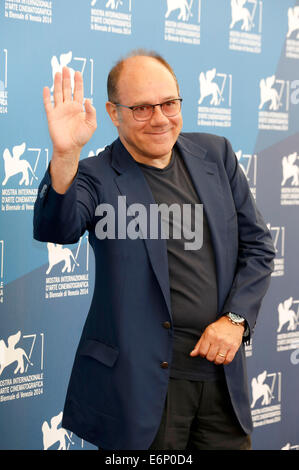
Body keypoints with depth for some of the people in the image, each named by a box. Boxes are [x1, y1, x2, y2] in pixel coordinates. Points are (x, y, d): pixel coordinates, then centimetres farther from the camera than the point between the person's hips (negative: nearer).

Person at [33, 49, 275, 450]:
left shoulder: (215, 154, 8)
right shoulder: (97, 176, -5)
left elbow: (258, 245, 10)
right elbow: (55, 229, -24)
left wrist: (235, 318, -2)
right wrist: (64, 155, -39)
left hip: (222, 370, 4)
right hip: (143, 383, -4)